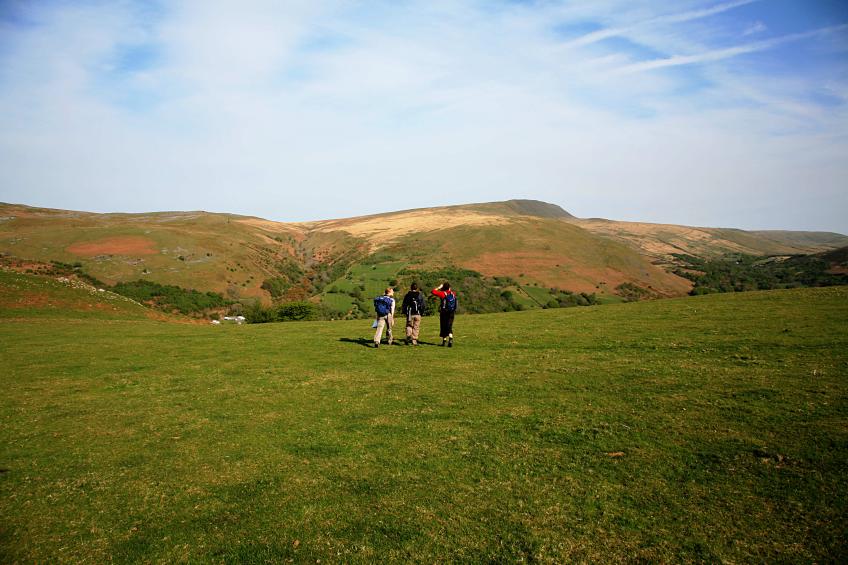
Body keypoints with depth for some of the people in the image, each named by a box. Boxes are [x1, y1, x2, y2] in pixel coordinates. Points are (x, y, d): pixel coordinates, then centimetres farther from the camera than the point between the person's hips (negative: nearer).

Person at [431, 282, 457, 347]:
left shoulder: (443, 293, -10)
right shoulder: (453, 294, 5)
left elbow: (433, 291, -11)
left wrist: (439, 287, 0)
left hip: (444, 313, -3)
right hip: (452, 313, 3)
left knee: (443, 327, 10)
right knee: (449, 327, 3)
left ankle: (444, 341, 17)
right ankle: (450, 338, -21)